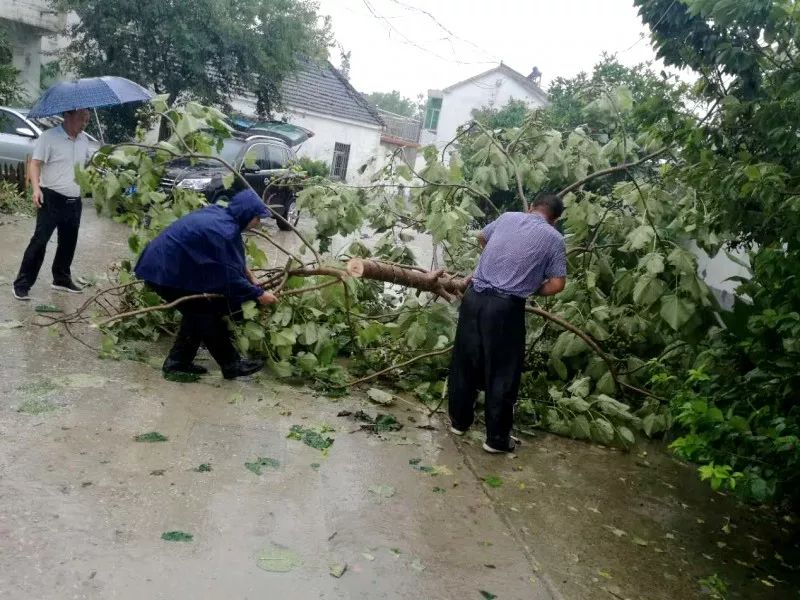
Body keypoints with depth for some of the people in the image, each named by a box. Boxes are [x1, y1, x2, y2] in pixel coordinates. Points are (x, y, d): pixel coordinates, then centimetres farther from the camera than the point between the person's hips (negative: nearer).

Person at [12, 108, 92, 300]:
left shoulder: (84, 139, 9)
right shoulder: (49, 137, -11)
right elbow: (35, 164, -14)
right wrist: (36, 188, -27)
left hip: (74, 202, 7)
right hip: (52, 199, -6)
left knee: (68, 243, 15)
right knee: (39, 241, -8)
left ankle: (61, 279, 30)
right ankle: (22, 284, -1)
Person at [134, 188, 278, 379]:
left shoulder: (219, 214, 5)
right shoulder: (225, 232, -23)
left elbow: (232, 259, 19)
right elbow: (231, 277, -19)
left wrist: (248, 275, 16)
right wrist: (259, 294, -9)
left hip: (162, 265, 9)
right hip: (167, 272, -9)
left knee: (197, 312, 17)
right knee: (207, 313, 1)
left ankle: (177, 362, 23)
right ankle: (232, 364, 10)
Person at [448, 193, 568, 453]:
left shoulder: (508, 217, 13)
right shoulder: (554, 239, 2)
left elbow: (481, 238, 32)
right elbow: (557, 284, -4)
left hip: (474, 296, 4)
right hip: (505, 307, -4)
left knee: (464, 362, 16)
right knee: (502, 372, 7)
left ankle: (459, 421, 31)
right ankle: (497, 438, 15)